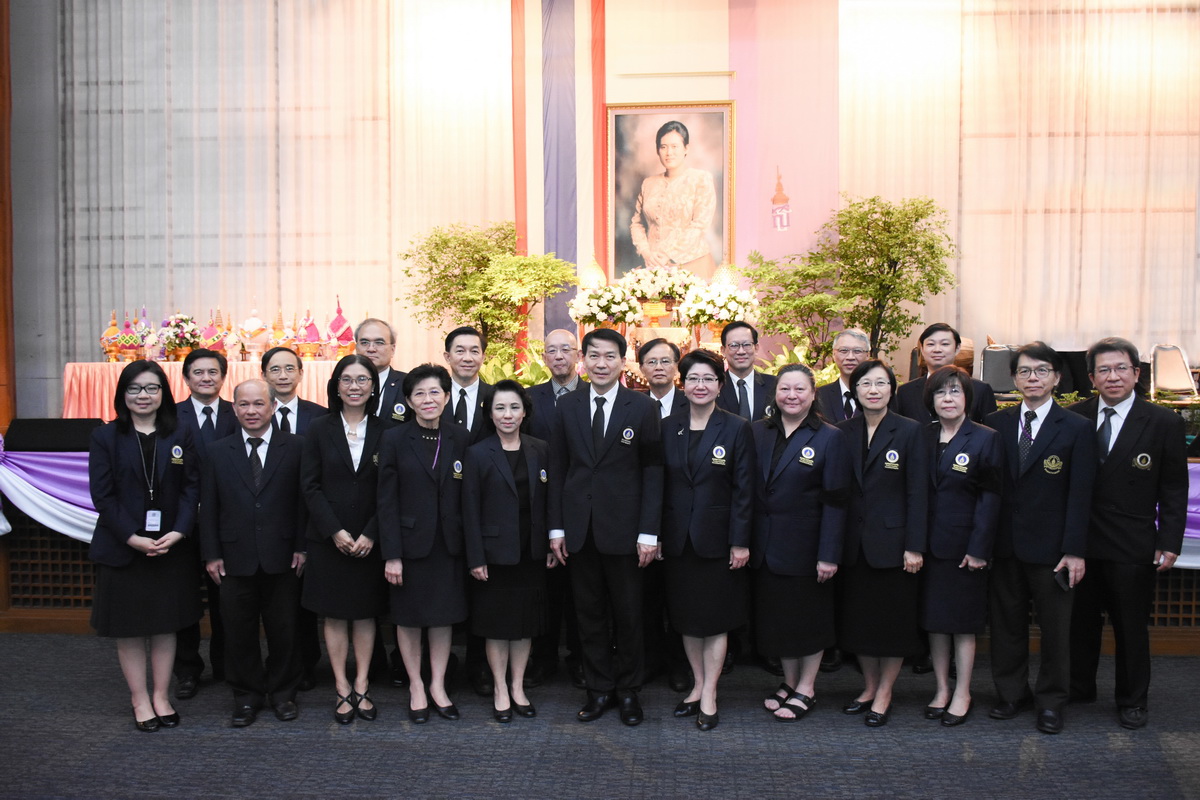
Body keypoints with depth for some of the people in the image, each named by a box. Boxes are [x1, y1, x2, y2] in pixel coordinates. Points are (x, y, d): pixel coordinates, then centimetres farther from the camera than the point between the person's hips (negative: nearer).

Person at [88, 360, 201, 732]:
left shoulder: (180, 436, 3)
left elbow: (192, 488, 0)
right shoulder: (105, 437, -1)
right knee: (129, 628, 7)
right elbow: (102, 495, -6)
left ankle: (161, 697, 22)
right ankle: (140, 700, 20)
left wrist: (177, 532, -14)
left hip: (171, 547, 1)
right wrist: (132, 537, -15)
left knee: (166, 625, 9)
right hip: (121, 548, -1)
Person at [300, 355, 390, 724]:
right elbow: (310, 486, -3)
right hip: (329, 539, 0)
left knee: (365, 614, 9)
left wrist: (371, 534, -11)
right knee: (335, 615, 6)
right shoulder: (319, 429, 0)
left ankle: (361, 686, 19)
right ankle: (342, 689, 17)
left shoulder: (385, 431, 0)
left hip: (370, 539, 0)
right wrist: (335, 531, -12)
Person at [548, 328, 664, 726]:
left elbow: (652, 472, -4)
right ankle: (599, 690, 25)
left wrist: (649, 532, -9)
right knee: (589, 614, 11)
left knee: (628, 614, 9)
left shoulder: (642, 407, -3)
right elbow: (557, 469, 6)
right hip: (579, 527, 2)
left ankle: (627, 690, 26)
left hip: (623, 528, -2)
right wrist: (556, 527, 2)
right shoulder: (567, 406, 5)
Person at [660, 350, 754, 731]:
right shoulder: (668, 428, 4)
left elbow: (743, 490, -6)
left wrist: (740, 542, -10)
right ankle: (698, 685, 27)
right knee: (686, 617, 12)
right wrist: (654, 535, 1)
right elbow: (659, 485, 5)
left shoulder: (737, 429, -4)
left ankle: (709, 696, 16)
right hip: (678, 538, 3)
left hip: (717, 537, -3)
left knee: (716, 618, 5)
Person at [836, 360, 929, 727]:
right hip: (854, 544, 3)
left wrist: (915, 546, -11)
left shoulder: (909, 431, -4)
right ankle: (869, 687, 28)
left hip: (892, 542, -3)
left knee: (894, 620, 5)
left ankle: (884, 694, 20)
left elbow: (918, 493, -6)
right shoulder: (843, 432, 5)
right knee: (858, 618, 11)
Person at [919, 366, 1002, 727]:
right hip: (929, 544, 4)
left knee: (963, 622, 6)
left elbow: (990, 498, -8)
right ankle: (941, 690, 23)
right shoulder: (922, 438, 7)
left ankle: (962, 694, 18)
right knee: (934, 619, 10)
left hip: (965, 546, -4)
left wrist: (979, 548, -13)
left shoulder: (985, 439, -5)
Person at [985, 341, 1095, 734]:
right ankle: (1011, 692, 28)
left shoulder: (1077, 428, -2)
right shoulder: (996, 424, 5)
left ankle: (1051, 701, 24)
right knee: (1006, 622, 12)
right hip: (1004, 544, 3)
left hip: (1051, 547, -2)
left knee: (1055, 627, 8)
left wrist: (1075, 550, -11)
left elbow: (1080, 494, -6)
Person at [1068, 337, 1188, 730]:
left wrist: (1170, 542, -7)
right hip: (1081, 542, 2)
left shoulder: (1163, 423, -5)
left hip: (1133, 547, -2)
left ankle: (1132, 701, 28)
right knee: (1081, 621, 14)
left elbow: (1174, 489, -2)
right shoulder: (1074, 418, 0)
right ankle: (1078, 688, 32)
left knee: (1132, 626, 10)